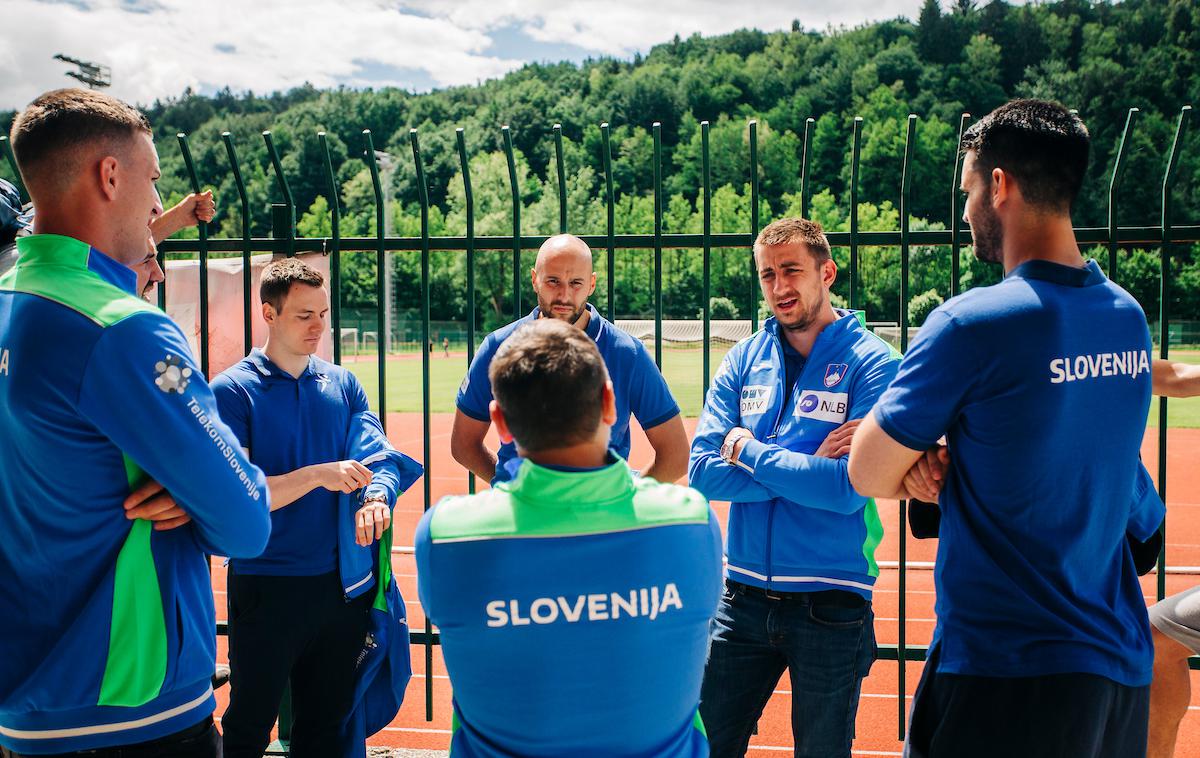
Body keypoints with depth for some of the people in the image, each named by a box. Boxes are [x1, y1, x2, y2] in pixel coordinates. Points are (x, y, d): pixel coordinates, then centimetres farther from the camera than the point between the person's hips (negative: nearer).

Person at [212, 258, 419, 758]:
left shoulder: (343, 385, 6)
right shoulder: (232, 390, -9)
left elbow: (380, 458, 0)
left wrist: (376, 498, -22)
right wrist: (317, 476, -26)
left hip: (345, 582, 5)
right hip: (267, 585, -4)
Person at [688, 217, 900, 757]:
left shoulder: (871, 362, -10)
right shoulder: (744, 360, 3)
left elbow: (851, 489, -22)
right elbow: (703, 472, -7)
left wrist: (749, 450, -12)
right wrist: (808, 469, -15)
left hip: (832, 606, -3)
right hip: (744, 596, 4)